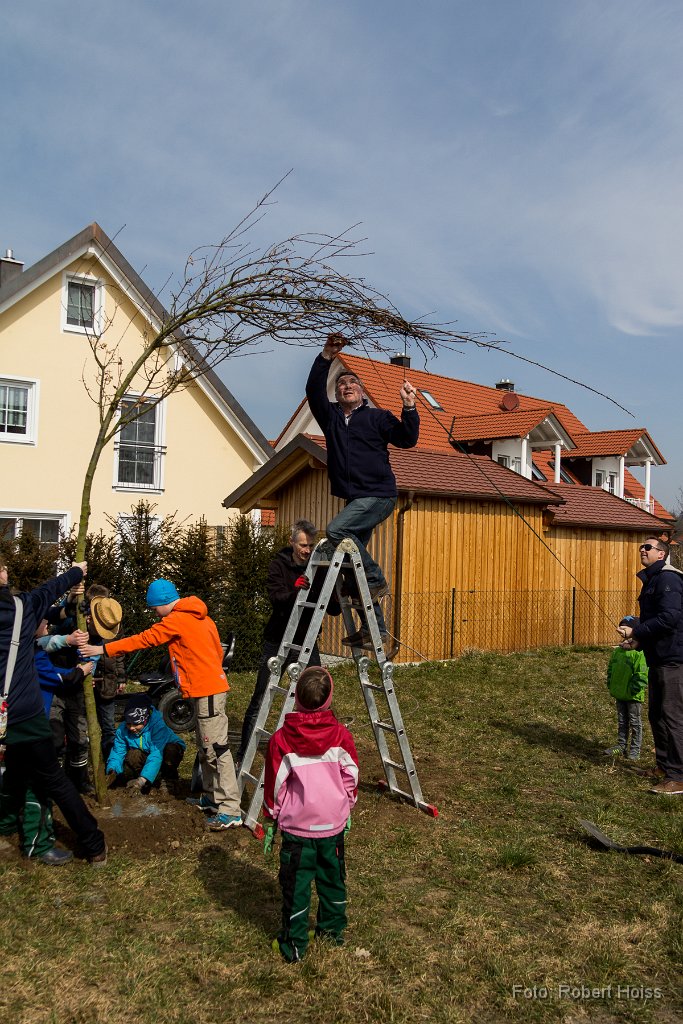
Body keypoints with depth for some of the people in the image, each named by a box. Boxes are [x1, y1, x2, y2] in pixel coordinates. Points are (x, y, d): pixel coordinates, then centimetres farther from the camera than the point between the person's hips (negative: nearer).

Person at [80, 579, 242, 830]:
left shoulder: (176, 620, -11)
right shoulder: (198, 616, 14)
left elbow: (143, 639, -9)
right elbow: (218, 649, 16)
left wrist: (103, 649, -5)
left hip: (207, 691, -10)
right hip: (212, 685, 10)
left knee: (216, 748, -8)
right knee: (206, 748, 17)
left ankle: (230, 810, -6)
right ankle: (212, 797, 27)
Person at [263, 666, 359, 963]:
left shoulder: (281, 739, -15)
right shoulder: (341, 734, -10)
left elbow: (275, 784, -6)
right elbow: (351, 777, 0)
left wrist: (271, 820, 7)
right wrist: (347, 808, 16)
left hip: (297, 825, -2)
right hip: (334, 823, 2)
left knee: (296, 884, 12)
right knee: (332, 877, 21)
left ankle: (294, 944, 22)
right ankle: (333, 928, 37)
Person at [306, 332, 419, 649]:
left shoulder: (377, 417, 2)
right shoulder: (331, 416, 15)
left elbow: (407, 440, -6)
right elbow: (313, 391, 5)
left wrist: (409, 408, -18)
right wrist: (325, 358, -3)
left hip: (379, 495, -6)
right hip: (355, 499, 6)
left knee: (336, 530, -25)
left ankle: (376, 579, -10)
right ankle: (374, 628, 11)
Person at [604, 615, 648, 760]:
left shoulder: (640, 652, -17)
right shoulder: (617, 651, 5)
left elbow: (642, 675, -20)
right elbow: (610, 669, 16)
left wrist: (633, 689, -21)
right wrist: (610, 685, 8)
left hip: (633, 696, -7)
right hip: (619, 694, 7)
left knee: (635, 722, 7)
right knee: (621, 721, 17)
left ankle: (635, 749, 17)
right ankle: (621, 745, 28)